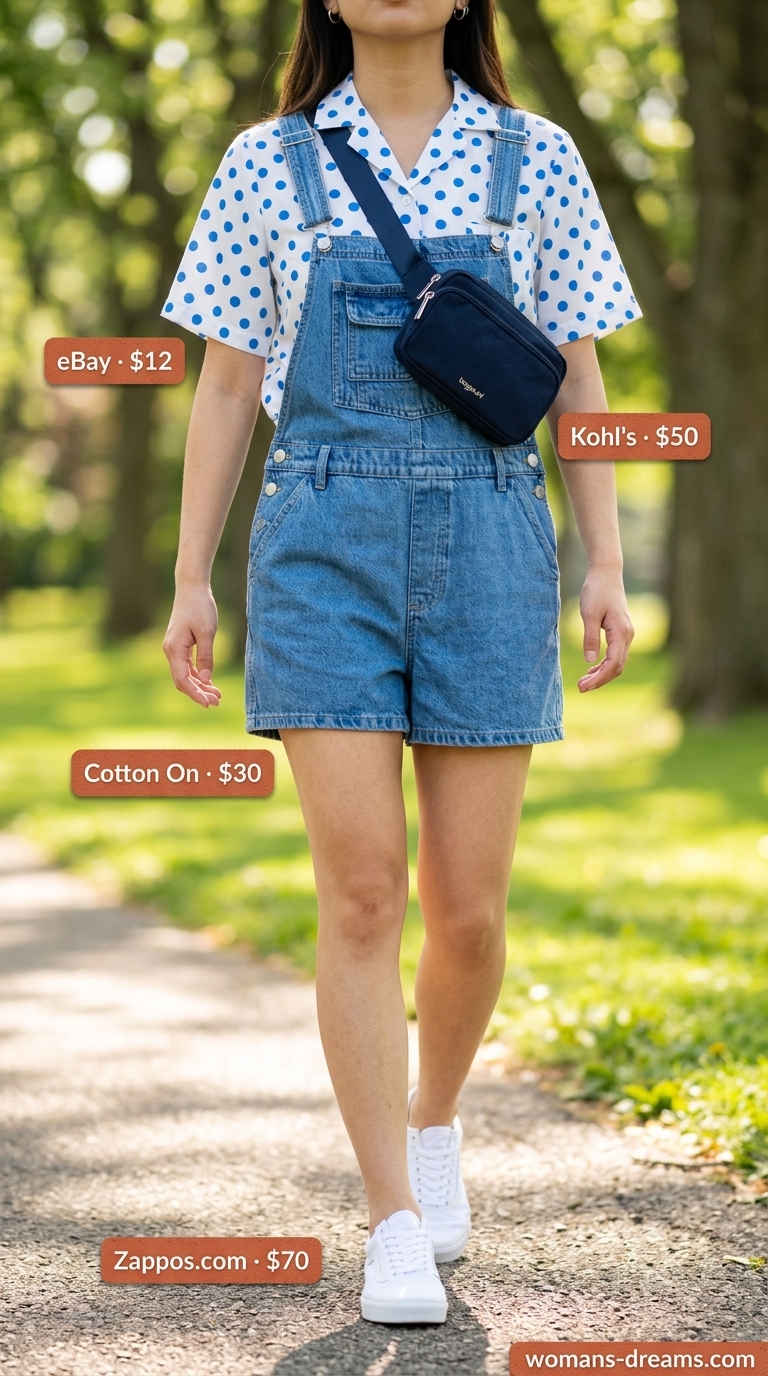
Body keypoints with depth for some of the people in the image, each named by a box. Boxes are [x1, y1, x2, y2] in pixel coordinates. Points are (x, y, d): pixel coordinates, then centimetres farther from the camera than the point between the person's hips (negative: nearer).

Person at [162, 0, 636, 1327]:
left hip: (485, 546, 1)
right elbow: (225, 385, 10)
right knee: (362, 893, -9)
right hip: (324, 549, -1)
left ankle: (432, 1123, 32)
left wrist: (607, 566, 2)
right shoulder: (270, 167, 8)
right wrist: (192, 580, 4)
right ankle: (396, 1227, -1)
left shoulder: (534, 160, 9)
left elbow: (577, 382, 10)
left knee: (466, 906, 2)